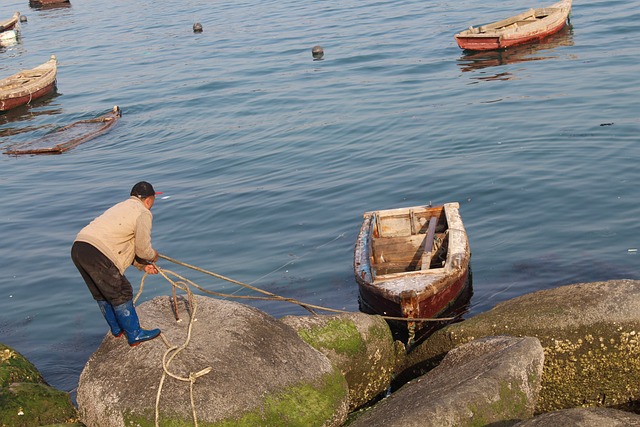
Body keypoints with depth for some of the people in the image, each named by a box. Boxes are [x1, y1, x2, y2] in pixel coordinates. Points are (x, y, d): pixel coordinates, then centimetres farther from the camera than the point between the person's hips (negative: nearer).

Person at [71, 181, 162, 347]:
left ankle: (117, 329, 39)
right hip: (97, 254, -9)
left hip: (78, 248, 9)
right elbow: (143, 249, 0)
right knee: (121, 294, 4)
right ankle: (135, 335, 12)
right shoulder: (143, 213, 1)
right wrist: (153, 256, 22)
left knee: (102, 294, 23)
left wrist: (142, 265, 30)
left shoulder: (121, 207, 31)